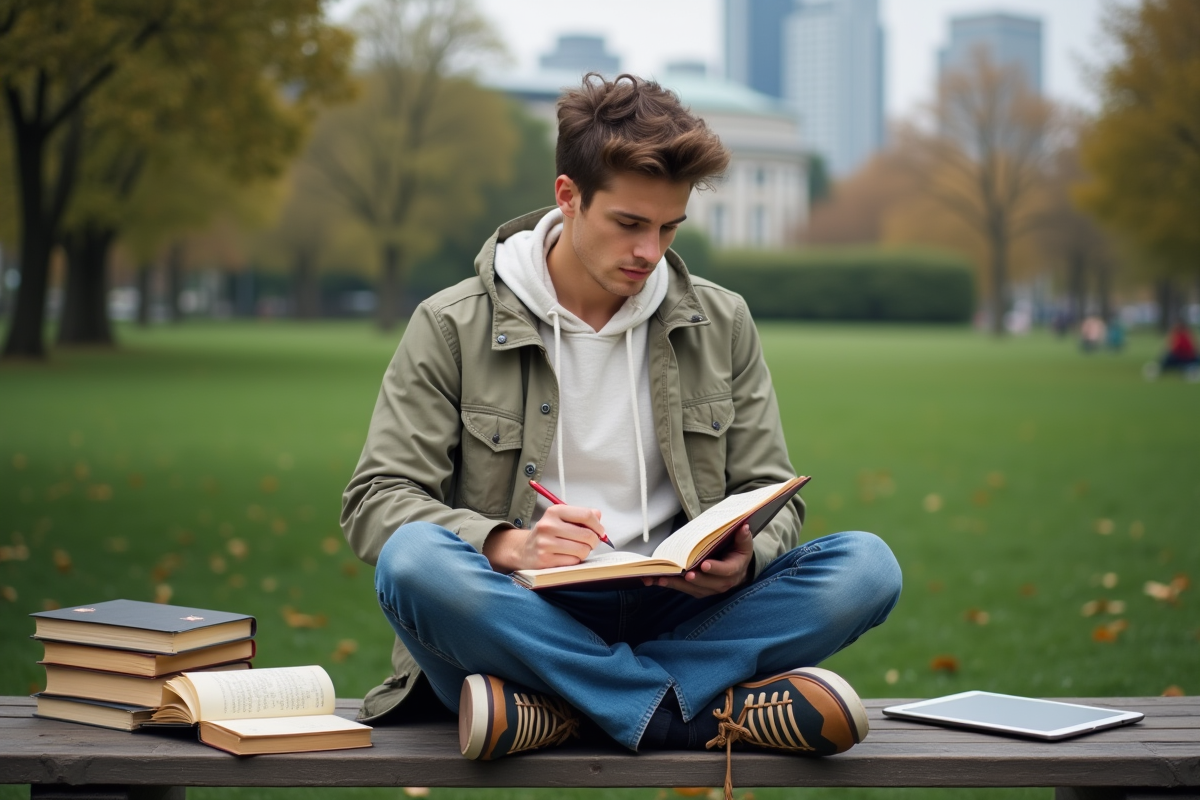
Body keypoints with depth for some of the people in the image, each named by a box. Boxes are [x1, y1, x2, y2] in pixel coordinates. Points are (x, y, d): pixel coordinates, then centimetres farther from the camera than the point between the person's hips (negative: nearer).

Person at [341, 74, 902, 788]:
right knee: (414, 561, -35)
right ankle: (721, 711, -30)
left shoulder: (722, 323, 12)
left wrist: (744, 558, -11)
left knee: (867, 566, -21)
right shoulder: (452, 327, 3)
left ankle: (555, 711, -28)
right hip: (521, 616, -2)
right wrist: (507, 546, -22)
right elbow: (376, 500, -3)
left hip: (673, 613, 3)